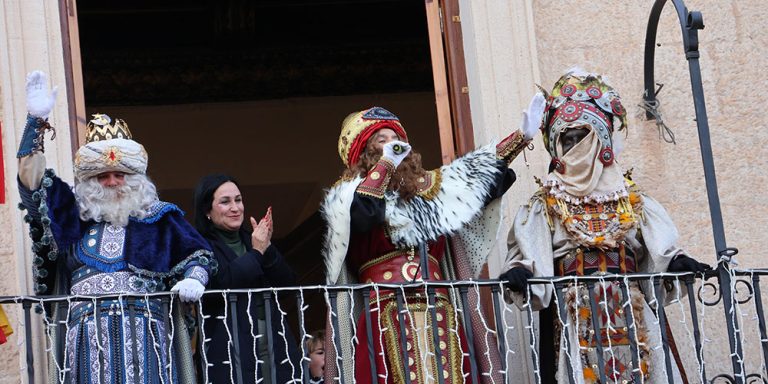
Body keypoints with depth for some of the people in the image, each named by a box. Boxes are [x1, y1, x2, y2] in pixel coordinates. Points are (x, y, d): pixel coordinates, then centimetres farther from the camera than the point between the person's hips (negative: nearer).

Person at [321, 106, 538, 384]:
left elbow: (477, 172, 25)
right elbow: (356, 213, -13)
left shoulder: (426, 186, 24)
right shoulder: (347, 192, 10)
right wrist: (385, 163, -5)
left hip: (439, 311, 4)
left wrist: (522, 136, 21)